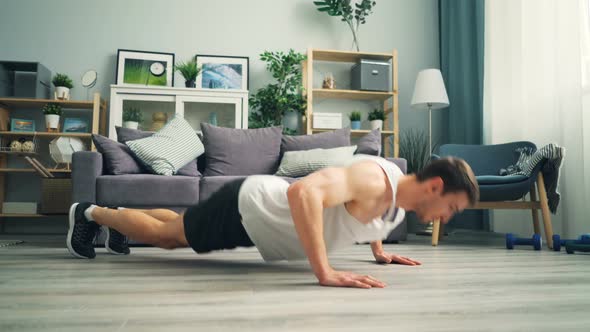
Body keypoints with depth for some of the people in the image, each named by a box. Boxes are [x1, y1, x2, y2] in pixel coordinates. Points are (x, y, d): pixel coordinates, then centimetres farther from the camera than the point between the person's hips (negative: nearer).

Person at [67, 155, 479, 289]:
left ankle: (120, 215, 51)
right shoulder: (375, 179, -34)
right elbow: (302, 191, -51)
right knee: (163, 234, 13)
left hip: (258, 214, 8)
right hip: (247, 206, -8)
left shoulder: (399, 196, -4)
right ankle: (91, 213, 36)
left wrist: (380, 251, 14)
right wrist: (324, 272, -50)